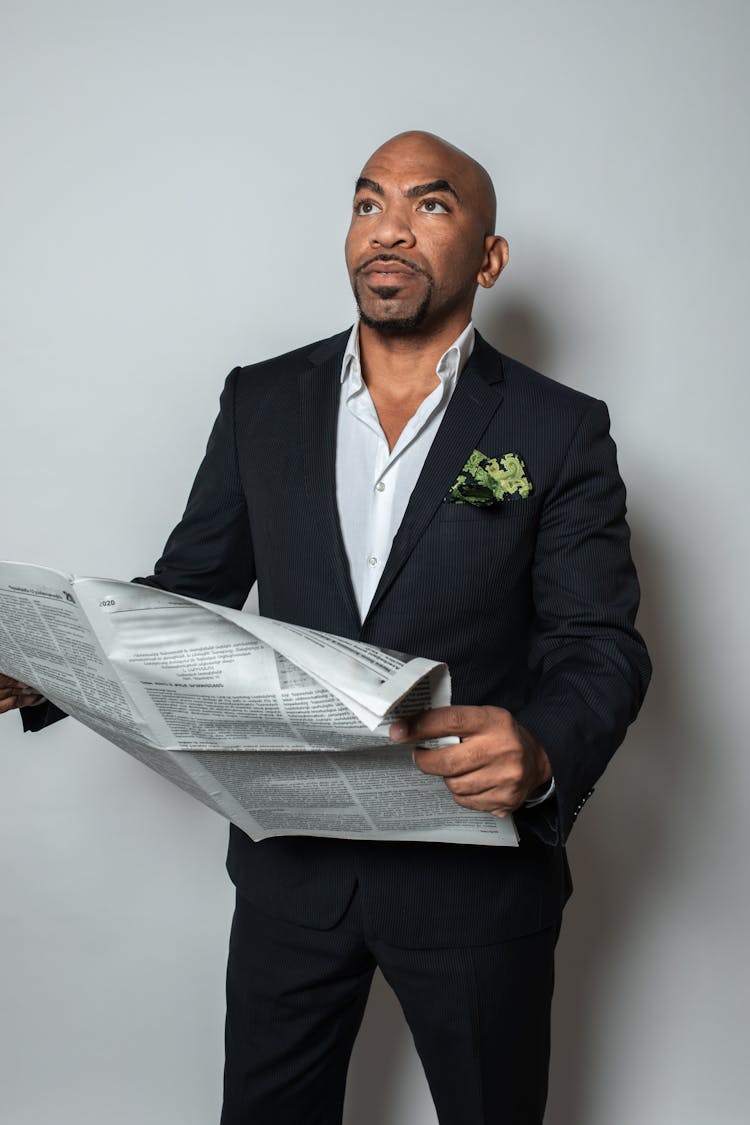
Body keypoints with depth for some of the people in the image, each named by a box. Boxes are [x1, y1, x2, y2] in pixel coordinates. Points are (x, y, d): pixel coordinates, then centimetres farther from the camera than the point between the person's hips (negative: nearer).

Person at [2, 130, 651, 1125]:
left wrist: (544, 752, -30)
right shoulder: (260, 402, 2)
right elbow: (191, 588, 6)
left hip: (475, 870, -2)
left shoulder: (561, 431, -6)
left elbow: (599, 643, -8)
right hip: (290, 857, 3)